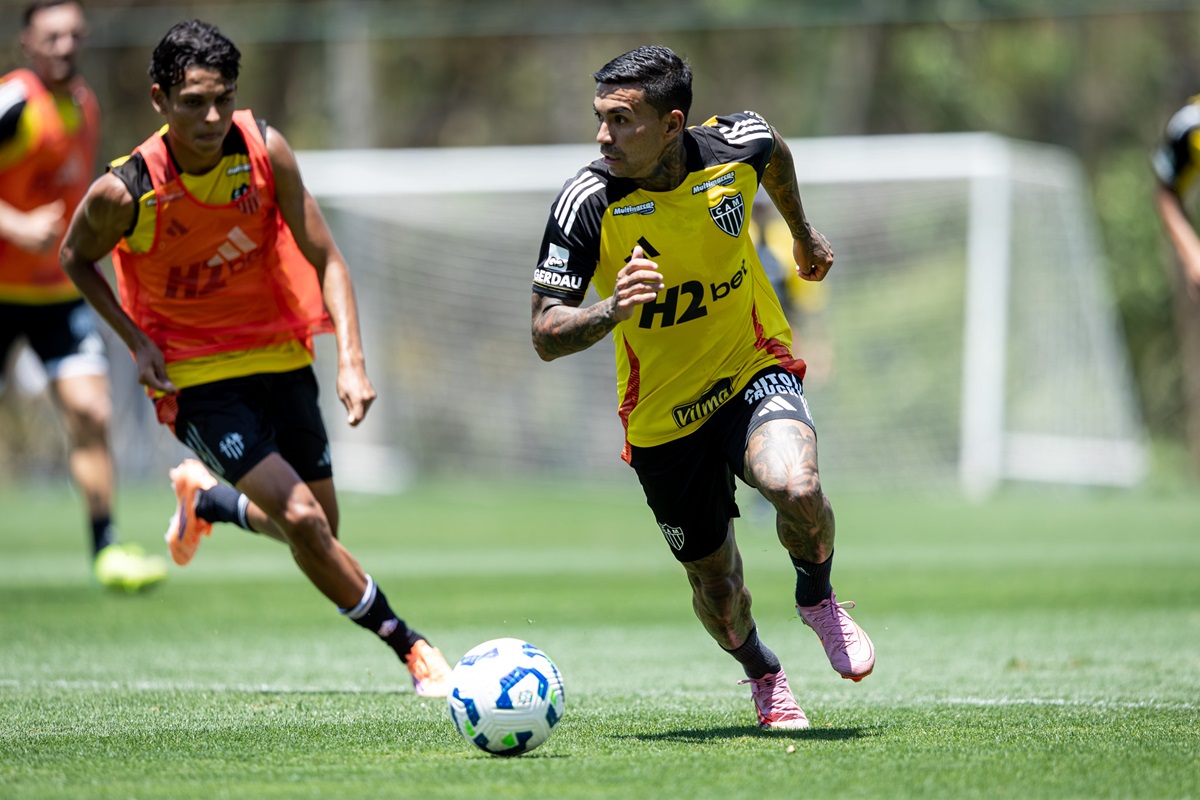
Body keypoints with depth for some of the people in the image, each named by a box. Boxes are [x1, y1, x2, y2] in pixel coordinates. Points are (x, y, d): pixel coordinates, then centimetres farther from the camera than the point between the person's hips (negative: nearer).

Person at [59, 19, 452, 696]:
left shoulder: (266, 150, -15)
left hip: (281, 357, 4)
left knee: (319, 530, 14)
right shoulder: (125, 192, -22)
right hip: (198, 378, -4)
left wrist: (352, 358, -20)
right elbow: (76, 258, 0)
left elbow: (325, 258, -8)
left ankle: (206, 499, 43)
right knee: (303, 520, -19)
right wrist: (135, 339, -11)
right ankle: (410, 647, -5)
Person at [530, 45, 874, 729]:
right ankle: (763, 675, 44)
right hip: (662, 414, 0)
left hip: (756, 370, 0)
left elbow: (776, 156, 11)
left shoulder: (736, 146, -17)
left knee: (797, 490, -30)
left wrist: (804, 234, 28)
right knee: (715, 585, 9)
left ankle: (817, 598, 4)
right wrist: (612, 311, -40)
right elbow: (546, 334, -20)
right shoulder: (587, 202, -22)